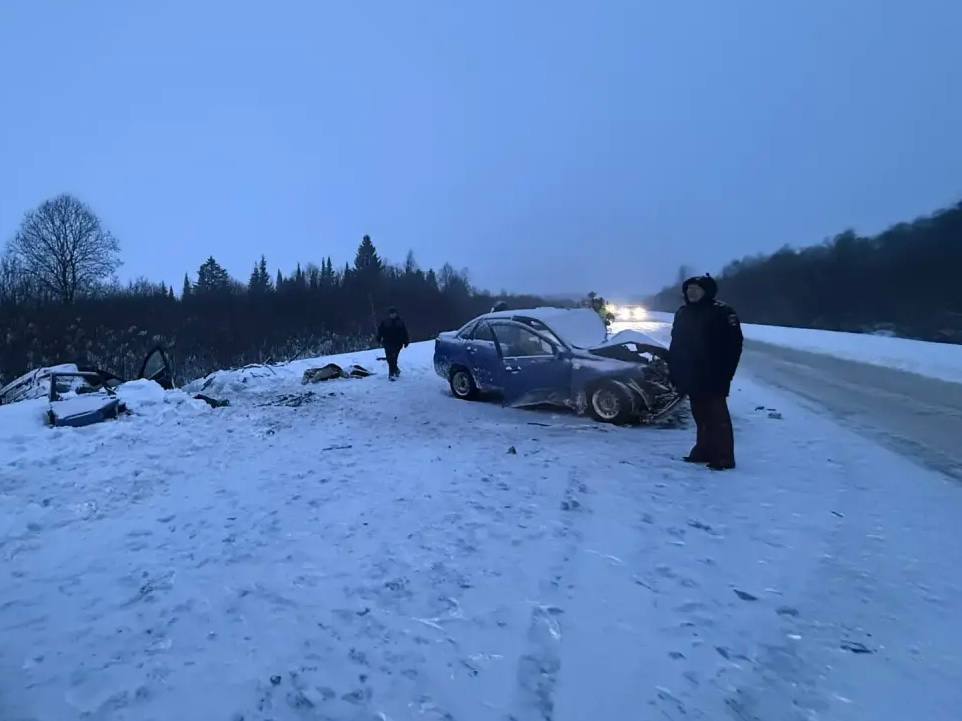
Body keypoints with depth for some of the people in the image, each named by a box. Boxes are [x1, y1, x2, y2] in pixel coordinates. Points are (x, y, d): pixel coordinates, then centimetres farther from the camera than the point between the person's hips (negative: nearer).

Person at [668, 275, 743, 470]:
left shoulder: (721, 311, -8)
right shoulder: (682, 313, 14)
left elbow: (734, 342, -11)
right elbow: (676, 345, 18)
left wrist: (725, 371, -15)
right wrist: (674, 371, 12)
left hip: (713, 377, -7)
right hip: (691, 377, 7)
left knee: (718, 416, -4)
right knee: (700, 415, 14)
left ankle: (723, 458, 2)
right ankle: (703, 451, 24)